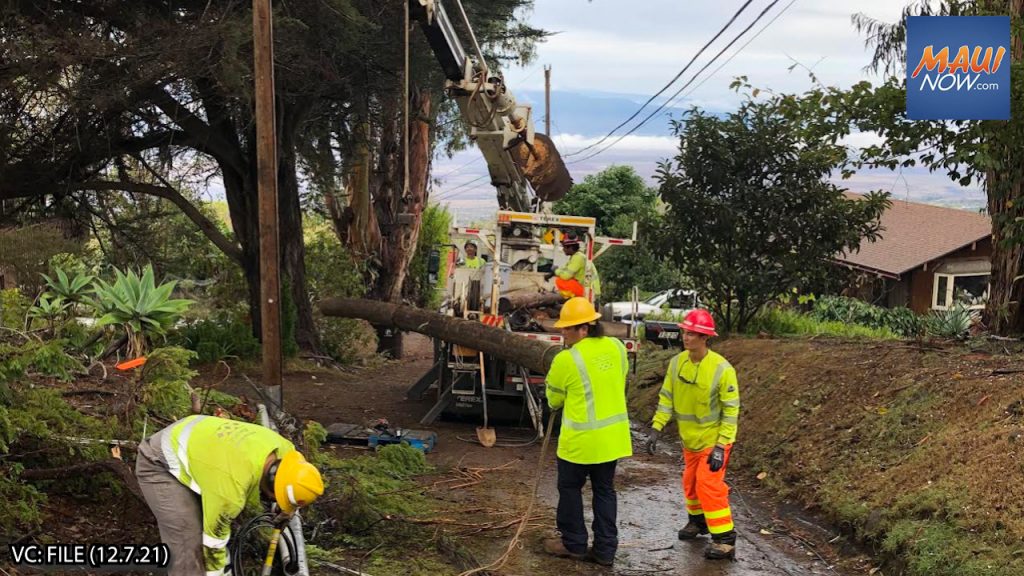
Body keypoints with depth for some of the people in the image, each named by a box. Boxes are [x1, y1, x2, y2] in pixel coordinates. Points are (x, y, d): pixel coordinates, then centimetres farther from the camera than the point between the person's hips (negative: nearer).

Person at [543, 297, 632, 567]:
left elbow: (554, 400, -3)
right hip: (613, 435, 6)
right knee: (604, 490, 15)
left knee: (570, 488, 14)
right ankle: (605, 549, 19)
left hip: (581, 439, -5)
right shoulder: (617, 347, -1)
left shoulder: (566, 359, -18)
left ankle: (574, 544, 23)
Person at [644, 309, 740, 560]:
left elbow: (731, 411, -18)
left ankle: (725, 540, -4)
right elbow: (666, 398, 2)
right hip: (690, 439, 6)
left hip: (714, 439, -6)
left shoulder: (722, 369, -23)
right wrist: (656, 429, -3)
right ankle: (697, 521, 42)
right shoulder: (677, 363, -7)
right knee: (690, 483, 18)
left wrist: (721, 445, -21)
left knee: (709, 484, -13)